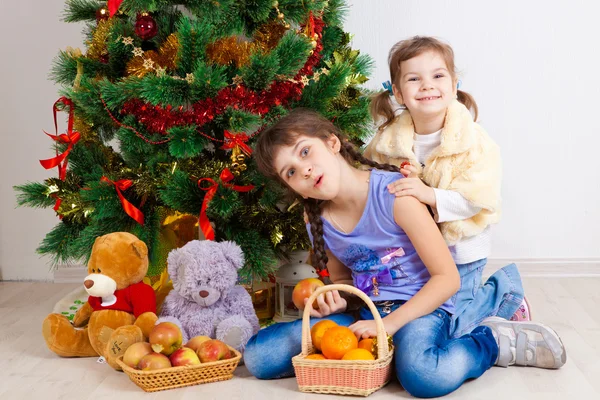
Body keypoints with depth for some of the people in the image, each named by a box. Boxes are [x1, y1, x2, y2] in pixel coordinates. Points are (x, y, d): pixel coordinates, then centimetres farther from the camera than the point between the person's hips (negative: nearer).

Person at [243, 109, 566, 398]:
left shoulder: (393, 193, -17)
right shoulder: (317, 220, 0)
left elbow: (448, 278, -14)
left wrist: (390, 323, -21)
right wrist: (336, 300, -6)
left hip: (421, 307, -5)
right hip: (365, 314, 6)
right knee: (258, 355, -10)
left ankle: (496, 340, -7)